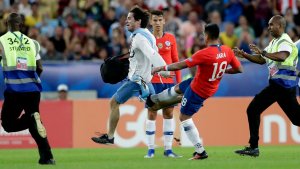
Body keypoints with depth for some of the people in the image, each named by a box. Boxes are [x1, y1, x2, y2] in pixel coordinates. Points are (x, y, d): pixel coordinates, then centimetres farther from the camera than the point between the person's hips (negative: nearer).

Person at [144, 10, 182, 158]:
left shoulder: (170, 38, 7)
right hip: (152, 81, -2)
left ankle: (168, 149, 7)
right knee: (152, 114, -2)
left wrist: (179, 81, 6)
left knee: (169, 113, 3)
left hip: (169, 81, 2)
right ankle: (150, 149, 2)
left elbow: (176, 60, 10)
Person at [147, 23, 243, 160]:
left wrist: (161, 68, -13)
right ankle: (154, 100, 56)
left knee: (184, 117, 8)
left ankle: (200, 152, 8)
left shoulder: (204, 54, -32)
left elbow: (181, 65, -25)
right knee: (176, 89, 30)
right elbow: (238, 69, -3)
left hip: (197, 91, -8)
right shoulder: (227, 51, -13)